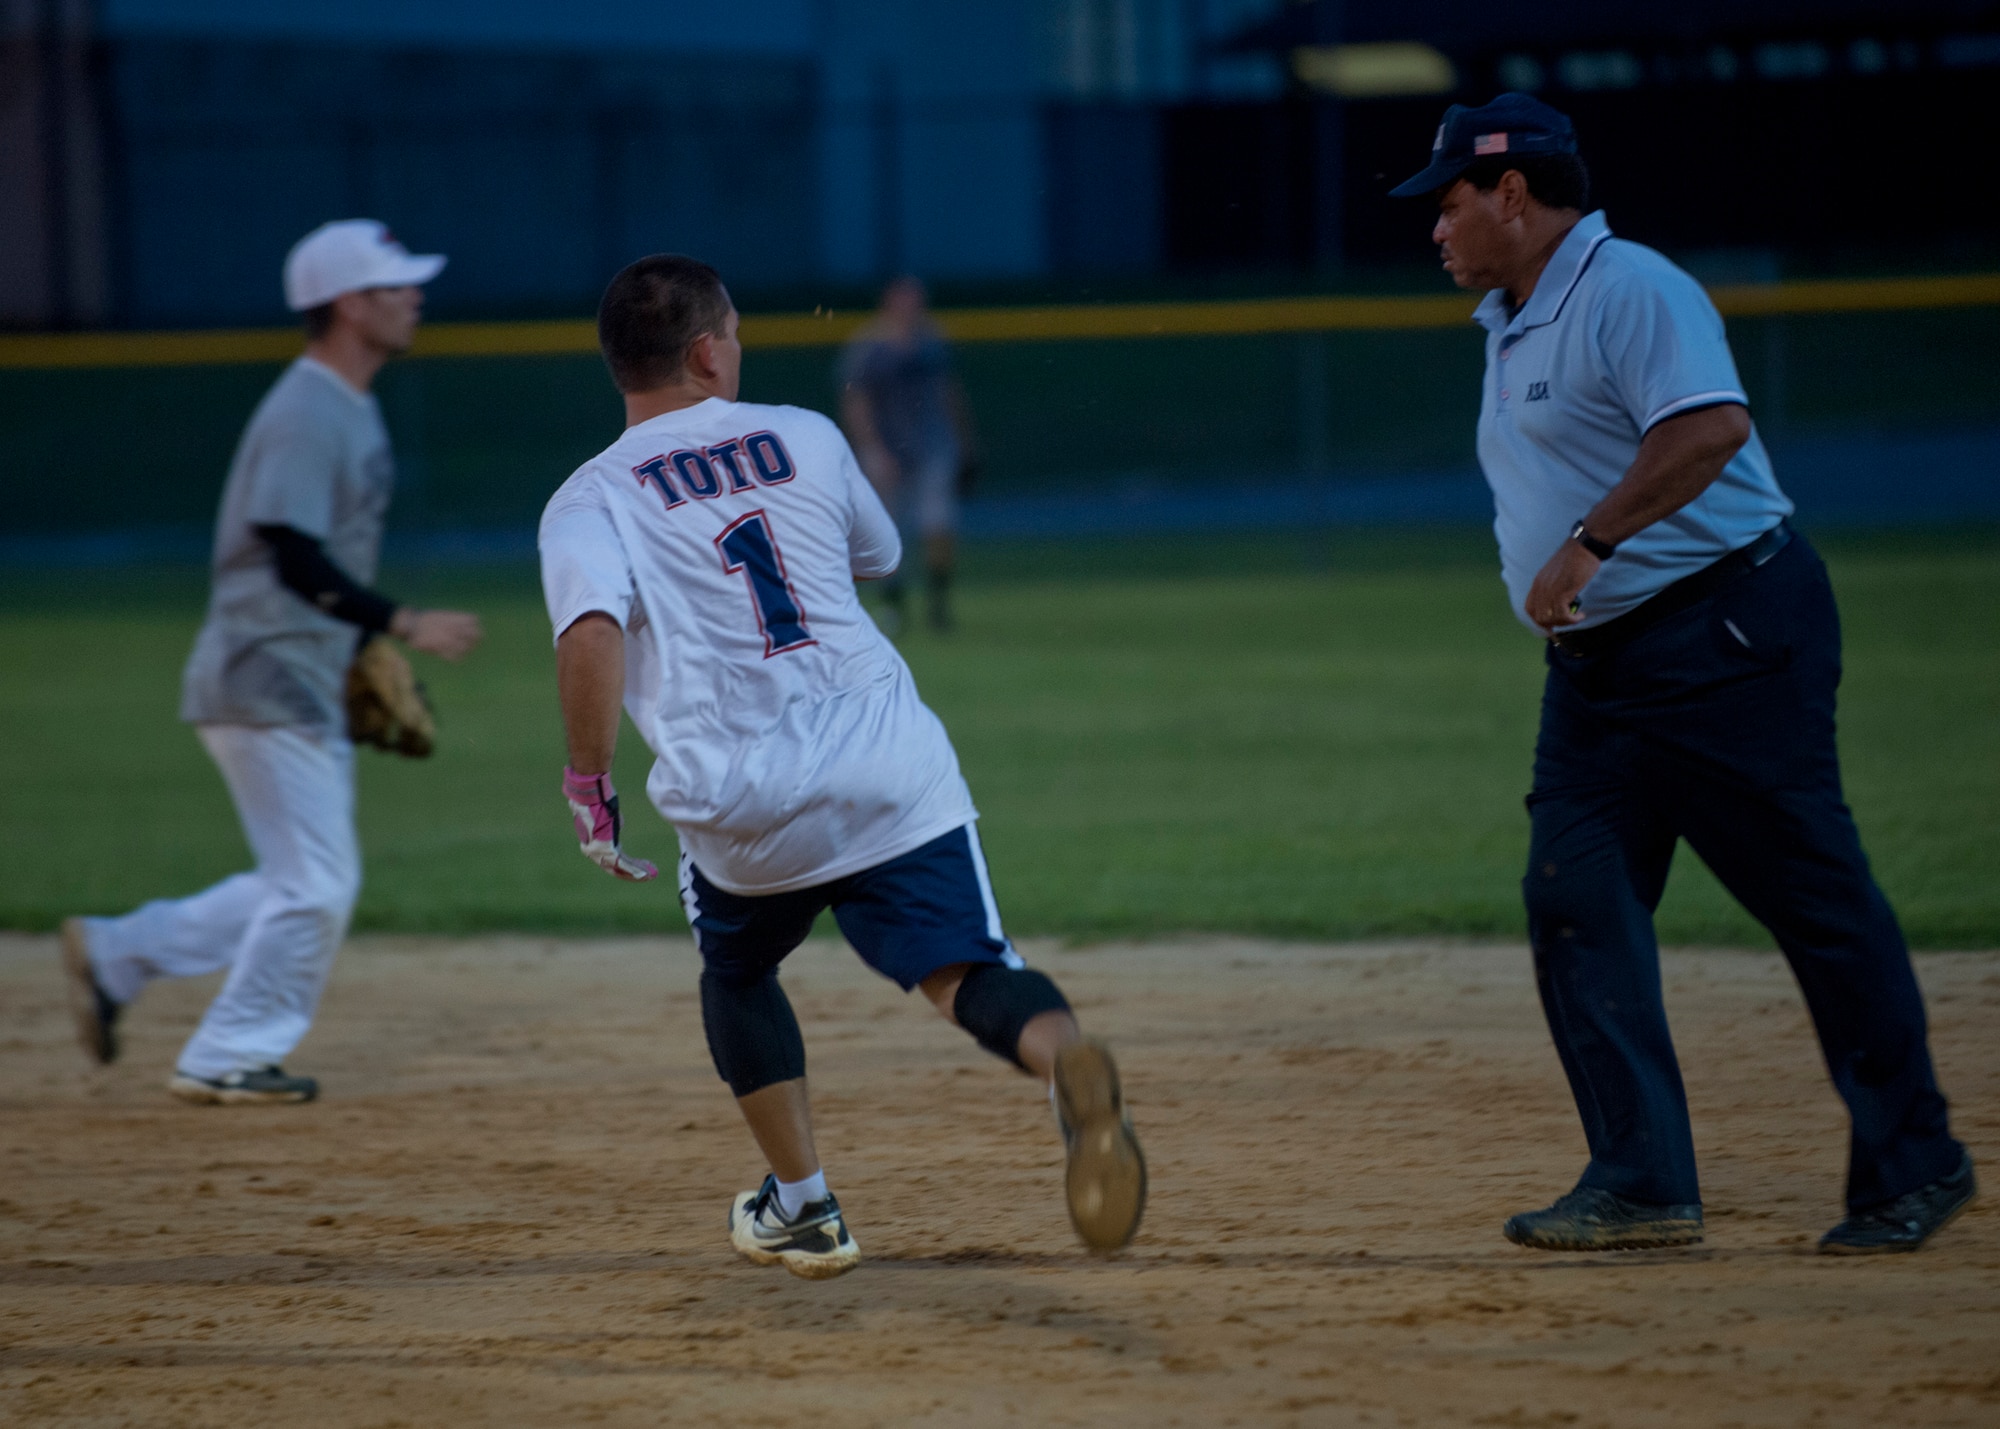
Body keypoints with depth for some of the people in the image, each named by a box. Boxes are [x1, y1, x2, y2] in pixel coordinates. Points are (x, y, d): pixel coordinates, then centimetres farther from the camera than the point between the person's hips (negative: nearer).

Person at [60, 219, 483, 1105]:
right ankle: (228, 1060, 4)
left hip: (305, 688, 10)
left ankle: (116, 956, 17)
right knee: (315, 883, -5)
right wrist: (405, 626, -25)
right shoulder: (306, 414, -17)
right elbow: (296, 560, -24)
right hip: (268, 685, -10)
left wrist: (371, 651, 17)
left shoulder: (349, 409, 15)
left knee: (307, 883, 13)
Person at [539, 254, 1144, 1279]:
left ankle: (802, 1207, 28)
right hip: (892, 763, 0)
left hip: (741, 802, 0)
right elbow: (877, 553, 32)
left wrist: (589, 782, -8)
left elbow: (592, 633, -17)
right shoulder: (804, 438, 13)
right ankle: (1063, 1057, -39)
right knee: (969, 974, -5)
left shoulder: (590, 500, 3)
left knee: (738, 973, 28)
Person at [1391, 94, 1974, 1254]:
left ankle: (1914, 1166, 5)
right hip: (1599, 666, 10)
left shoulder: (1631, 291, -14)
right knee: (1576, 900, -1)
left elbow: (1709, 427, -29)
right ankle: (1643, 1183, 0)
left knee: (1818, 899, -4)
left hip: (1730, 636, -10)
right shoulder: (1510, 321, 17)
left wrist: (1591, 543, -31)